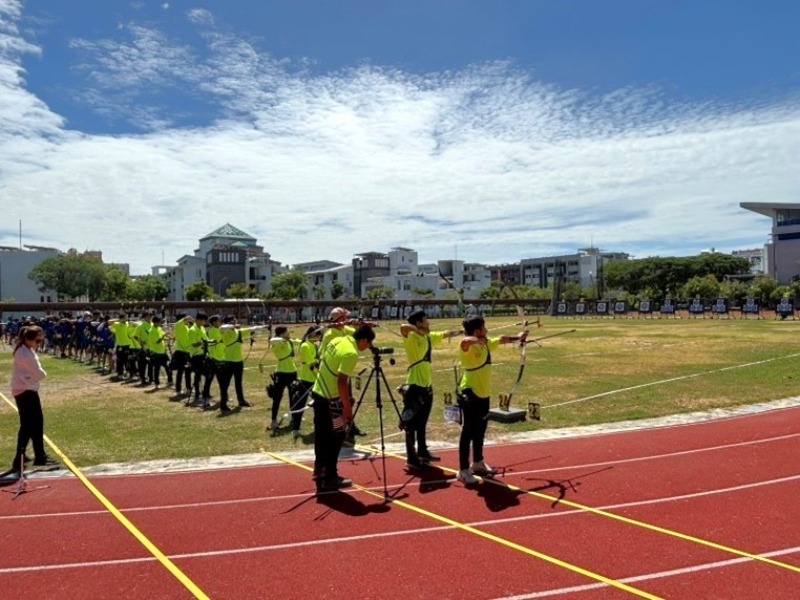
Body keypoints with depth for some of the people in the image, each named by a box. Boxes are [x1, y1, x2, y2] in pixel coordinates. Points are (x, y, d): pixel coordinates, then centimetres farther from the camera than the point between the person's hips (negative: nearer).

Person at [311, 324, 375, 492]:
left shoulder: (337, 341, 6)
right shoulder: (351, 353, -20)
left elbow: (321, 362, 16)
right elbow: (342, 382, -25)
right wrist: (348, 407, -18)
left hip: (318, 392, 9)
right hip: (331, 399, -9)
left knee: (322, 436, 17)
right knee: (336, 437, 2)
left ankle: (320, 471, 27)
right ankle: (330, 478, 8)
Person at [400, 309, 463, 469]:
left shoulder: (429, 337, 11)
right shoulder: (412, 338, -14)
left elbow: (446, 334, 27)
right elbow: (404, 327, -35)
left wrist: (462, 331, 34)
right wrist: (421, 331, -24)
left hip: (427, 385, 9)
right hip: (415, 386, -9)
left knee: (422, 422, 19)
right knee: (412, 423, 0)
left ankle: (422, 452, 32)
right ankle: (411, 458, 7)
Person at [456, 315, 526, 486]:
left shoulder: (487, 343, 9)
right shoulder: (468, 347, -19)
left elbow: (502, 339, 28)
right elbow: (465, 340, -45)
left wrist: (517, 337, 36)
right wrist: (479, 340, -43)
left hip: (483, 394, 9)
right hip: (470, 394, -9)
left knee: (480, 431, 19)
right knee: (468, 432, -4)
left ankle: (478, 463, 35)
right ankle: (463, 470, 3)